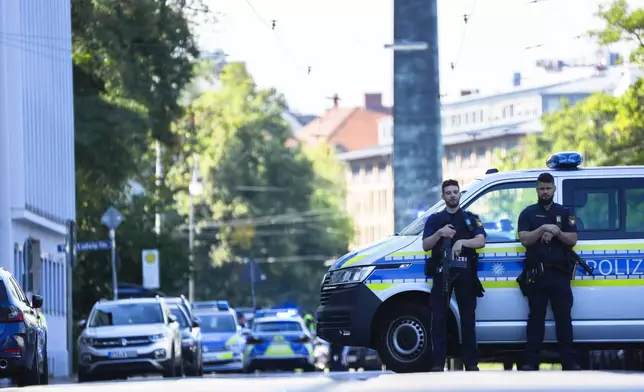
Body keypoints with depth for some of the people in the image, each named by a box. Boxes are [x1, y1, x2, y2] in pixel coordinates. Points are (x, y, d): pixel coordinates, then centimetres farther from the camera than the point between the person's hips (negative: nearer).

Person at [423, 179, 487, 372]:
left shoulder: (471, 218, 14)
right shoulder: (434, 220, 15)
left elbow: (481, 241, -1)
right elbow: (426, 245, 7)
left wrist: (461, 242, -19)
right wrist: (439, 234, -12)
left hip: (465, 273, 0)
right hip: (441, 272, 0)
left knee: (468, 318, 1)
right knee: (439, 319, -5)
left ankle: (471, 363, 4)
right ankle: (437, 364, -6)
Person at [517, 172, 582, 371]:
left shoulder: (564, 213, 13)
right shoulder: (528, 213, 9)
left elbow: (573, 240, 6)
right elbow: (524, 239, -3)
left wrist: (556, 233, -12)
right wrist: (543, 229, -17)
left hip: (559, 273, 1)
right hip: (537, 273, -1)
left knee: (564, 318, -2)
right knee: (536, 317, 1)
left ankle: (569, 361, -1)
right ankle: (531, 362, 1)